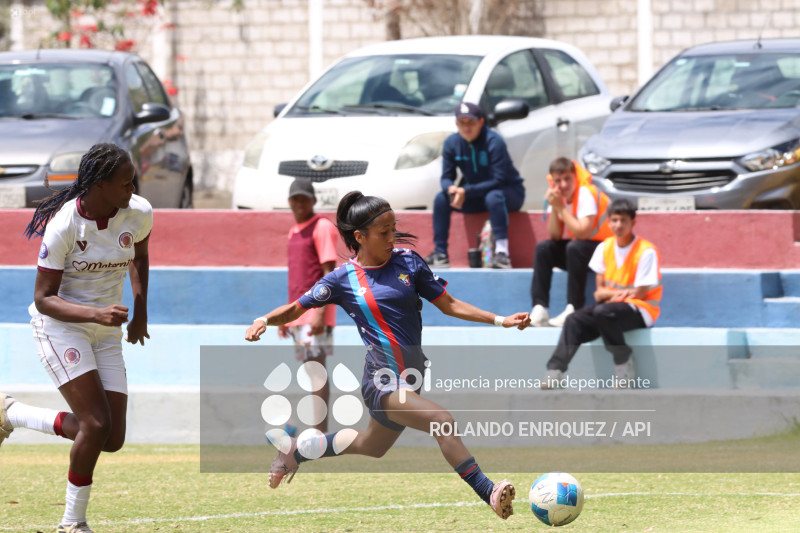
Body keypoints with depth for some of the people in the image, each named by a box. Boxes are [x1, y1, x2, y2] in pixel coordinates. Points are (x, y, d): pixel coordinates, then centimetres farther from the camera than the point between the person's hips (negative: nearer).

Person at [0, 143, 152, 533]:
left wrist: (140, 310, 9)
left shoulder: (139, 213, -7)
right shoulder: (63, 226, -22)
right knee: (97, 424, -21)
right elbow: (43, 298, -18)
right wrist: (96, 314, -32)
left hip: (105, 334, 6)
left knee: (112, 440, -2)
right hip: (59, 325, -6)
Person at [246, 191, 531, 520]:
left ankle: (295, 450, 46)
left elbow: (448, 304, 6)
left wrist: (499, 320, -3)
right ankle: (489, 493, -29)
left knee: (371, 447, 26)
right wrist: (264, 320, -15)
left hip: (411, 378, 6)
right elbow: (297, 309, 4)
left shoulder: (407, 261, 2)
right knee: (442, 422, -27)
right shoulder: (343, 279, -5)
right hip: (382, 382, -6)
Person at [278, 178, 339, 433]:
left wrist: (320, 313, -23)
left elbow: (329, 273, -15)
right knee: (312, 370, 10)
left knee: (317, 369, -13)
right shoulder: (294, 231, 19)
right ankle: (319, 434, 13)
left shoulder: (322, 228, -8)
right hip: (298, 314, 9)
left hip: (315, 312, -9)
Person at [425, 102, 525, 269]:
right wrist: (451, 188, -28)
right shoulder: (452, 143, -4)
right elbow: (446, 178, -2)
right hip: (476, 197, 5)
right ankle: (440, 254, -13)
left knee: (493, 197, -39)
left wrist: (466, 191, -31)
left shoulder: (494, 141, -21)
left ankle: (502, 253, -43)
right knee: (441, 198, -14)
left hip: (510, 192, -5)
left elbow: (498, 180, -25)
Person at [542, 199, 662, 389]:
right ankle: (554, 372, -26)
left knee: (603, 312, -35)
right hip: (611, 305, 6)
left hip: (641, 310, -6)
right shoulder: (605, 248, 6)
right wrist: (611, 293, -10)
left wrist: (608, 294, -8)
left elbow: (639, 293, -11)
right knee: (574, 321, -19)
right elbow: (600, 290, 10)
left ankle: (624, 365, -19)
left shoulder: (647, 252, -12)